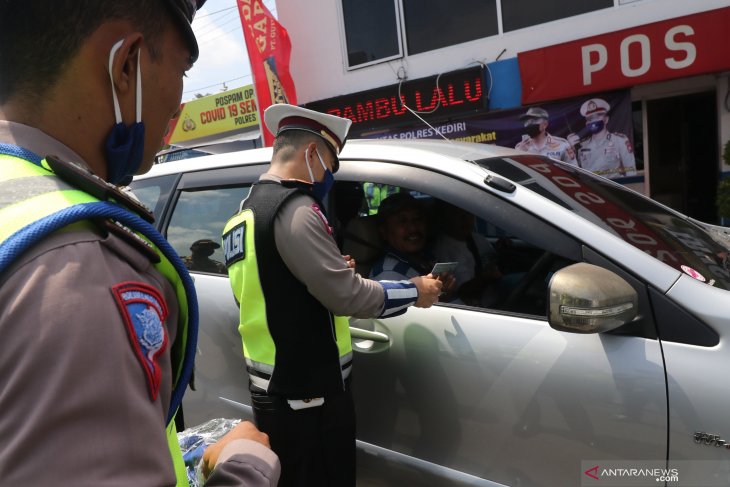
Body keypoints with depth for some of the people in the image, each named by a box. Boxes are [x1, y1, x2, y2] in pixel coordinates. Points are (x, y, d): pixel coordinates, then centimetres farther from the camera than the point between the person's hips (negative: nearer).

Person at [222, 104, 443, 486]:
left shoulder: (245, 212, 11)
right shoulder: (294, 209, -19)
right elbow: (347, 295, -21)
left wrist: (332, 268, 12)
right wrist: (414, 292, -7)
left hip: (268, 387, 9)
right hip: (307, 393, -9)